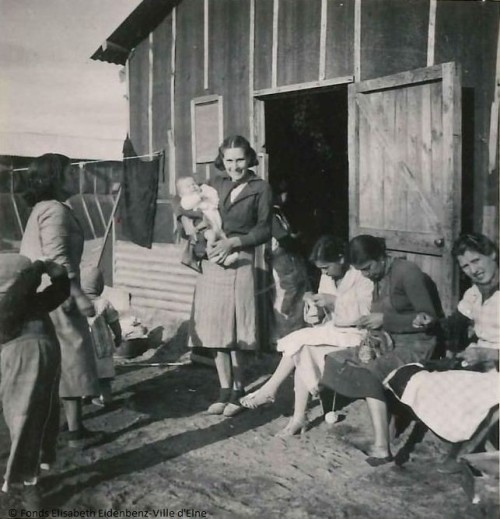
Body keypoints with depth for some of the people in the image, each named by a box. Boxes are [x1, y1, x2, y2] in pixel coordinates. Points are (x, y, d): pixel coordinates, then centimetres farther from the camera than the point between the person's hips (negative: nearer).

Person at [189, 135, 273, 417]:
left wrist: (233, 241, -16)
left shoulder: (260, 188, 0)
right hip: (211, 261, 5)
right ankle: (225, 390, 18)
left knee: (236, 333, 0)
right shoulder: (216, 184, 13)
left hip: (239, 262, -4)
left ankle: (238, 392, 12)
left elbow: (264, 230, -4)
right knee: (216, 329, 6)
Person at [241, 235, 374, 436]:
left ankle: (270, 390, -8)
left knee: (300, 344, -23)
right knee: (304, 354, -22)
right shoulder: (327, 277, 8)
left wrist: (334, 301, -23)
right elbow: (325, 314, 12)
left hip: (354, 335, -6)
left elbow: (366, 315, -17)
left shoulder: (361, 277, -12)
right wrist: (315, 303, -10)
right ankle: (299, 417, -19)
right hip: (331, 331, 6)